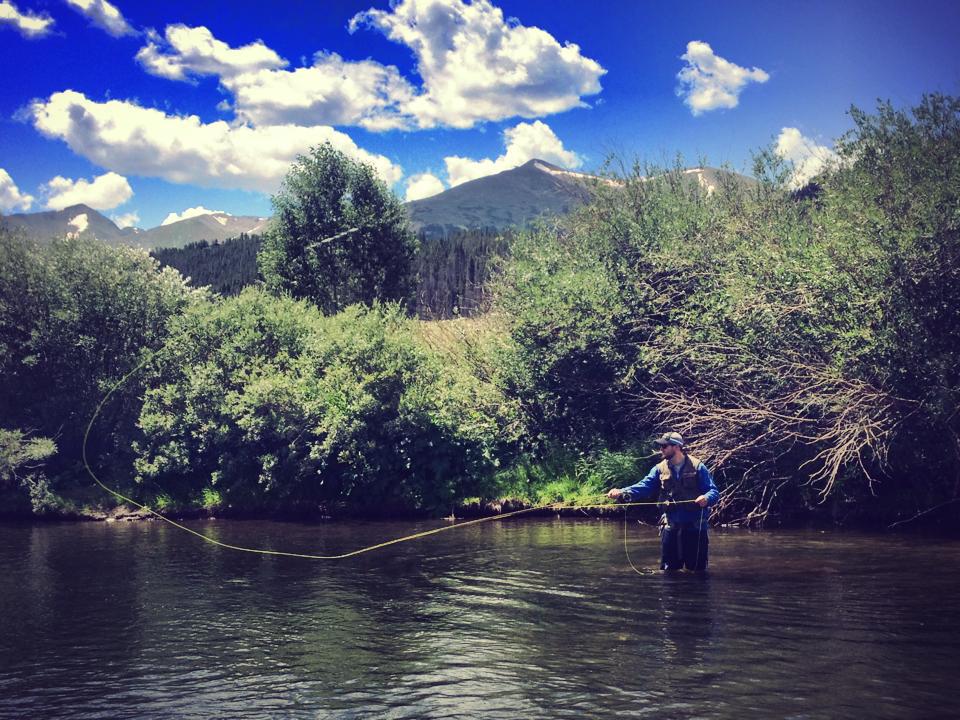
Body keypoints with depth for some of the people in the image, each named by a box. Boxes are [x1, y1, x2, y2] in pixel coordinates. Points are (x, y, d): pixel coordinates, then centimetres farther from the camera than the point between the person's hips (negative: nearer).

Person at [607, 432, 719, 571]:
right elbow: (644, 486, -6)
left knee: (697, 569, 6)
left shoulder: (697, 467, -3)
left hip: (695, 527, -3)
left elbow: (714, 491, -7)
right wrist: (622, 493, -23)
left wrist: (707, 498, -31)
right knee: (668, 571, 8)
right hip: (670, 527, 3)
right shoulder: (660, 469, 7)